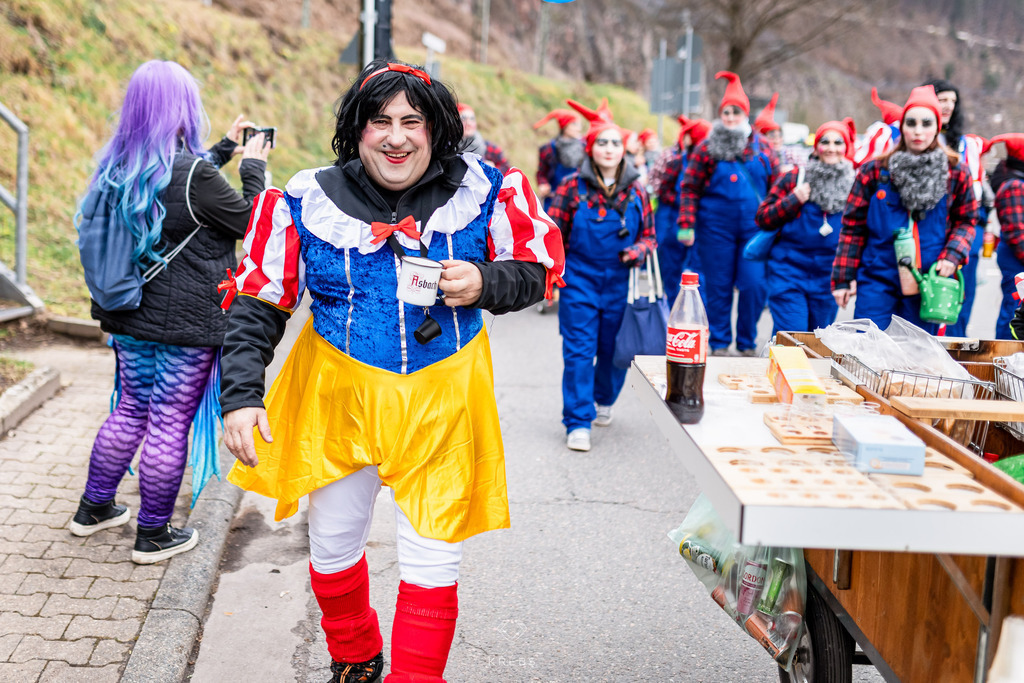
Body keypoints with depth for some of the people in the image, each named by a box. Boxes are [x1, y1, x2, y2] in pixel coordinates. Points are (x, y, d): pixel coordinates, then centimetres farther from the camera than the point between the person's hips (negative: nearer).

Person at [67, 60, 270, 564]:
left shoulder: (119, 169, 4)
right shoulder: (194, 174, -19)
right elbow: (250, 224, -7)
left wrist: (224, 149, 28)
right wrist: (252, 166, 5)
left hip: (129, 319, 7)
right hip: (186, 322, -7)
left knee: (130, 410, 21)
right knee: (170, 423, 3)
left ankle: (94, 509, 33)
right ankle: (153, 536, 14)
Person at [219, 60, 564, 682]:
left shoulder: (483, 191, -8)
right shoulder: (309, 201, -9)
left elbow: (541, 269, 2)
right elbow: (256, 305, -5)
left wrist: (485, 283, -19)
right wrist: (241, 396, -14)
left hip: (442, 400, -1)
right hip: (339, 396, 2)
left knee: (433, 557, -1)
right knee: (333, 545, 17)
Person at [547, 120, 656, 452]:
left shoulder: (636, 190, 5)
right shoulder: (573, 187, -3)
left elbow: (649, 235, 12)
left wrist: (637, 251, -10)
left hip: (620, 284, 3)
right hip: (579, 280, -3)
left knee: (614, 349, 12)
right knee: (579, 351, -7)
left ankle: (604, 402, 40)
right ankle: (578, 423, -1)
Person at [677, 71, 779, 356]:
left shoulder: (761, 146, 6)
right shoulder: (706, 148, 0)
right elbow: (690, 188, -1)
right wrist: (686, 223, -10)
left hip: (754, 228, 1)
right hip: (716, 228, -1)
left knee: (754, 284, -4)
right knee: (718, 286, 5)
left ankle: (747, 343, 14)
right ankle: (719, 343, 19)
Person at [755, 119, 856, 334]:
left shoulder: (855, 185, 6)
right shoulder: (794, 178, 1)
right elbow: (763, 219, 1)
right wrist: (793, 200, -12)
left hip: (828, 278, 3)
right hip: (789, 273, -3)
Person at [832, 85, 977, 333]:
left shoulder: (955, 173, 2)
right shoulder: (875, 171, 0)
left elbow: (966, 220, 12)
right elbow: (853, 227, 3)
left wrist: (952, 256, -7)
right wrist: (843, 278, 1)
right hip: (878, 278, -1)